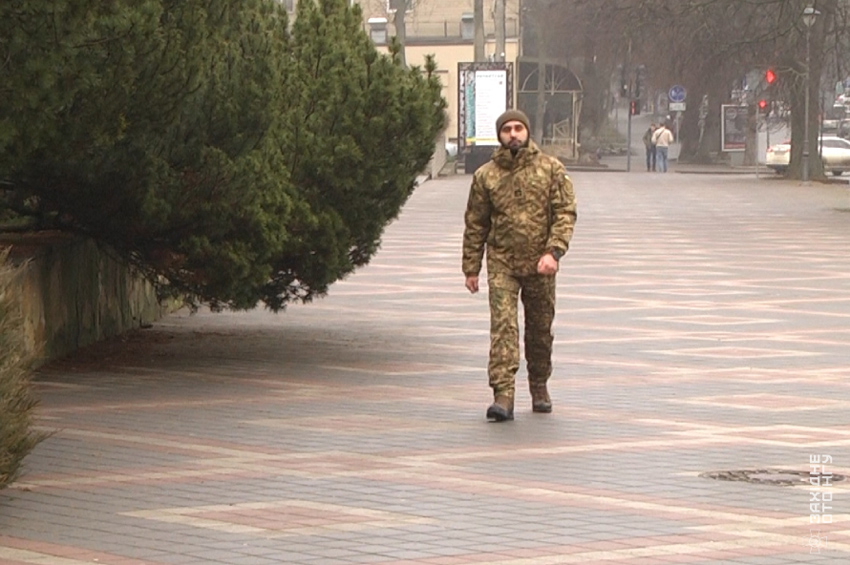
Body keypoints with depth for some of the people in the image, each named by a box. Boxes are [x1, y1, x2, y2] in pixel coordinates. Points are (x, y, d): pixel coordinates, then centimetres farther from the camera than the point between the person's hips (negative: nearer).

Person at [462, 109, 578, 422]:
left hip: (539, 266, 1)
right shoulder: (485, 175, 4)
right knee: (502, 324, -15)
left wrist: (553, 251, -17)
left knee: (540, 329, 12)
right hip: (501, 262, -1)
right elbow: (475, 224, 9)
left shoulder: (551, 168, 1)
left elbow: (566, 212, -4)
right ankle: (503, 394, -21)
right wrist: (471, 268, 8)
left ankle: (539, 388, 31)